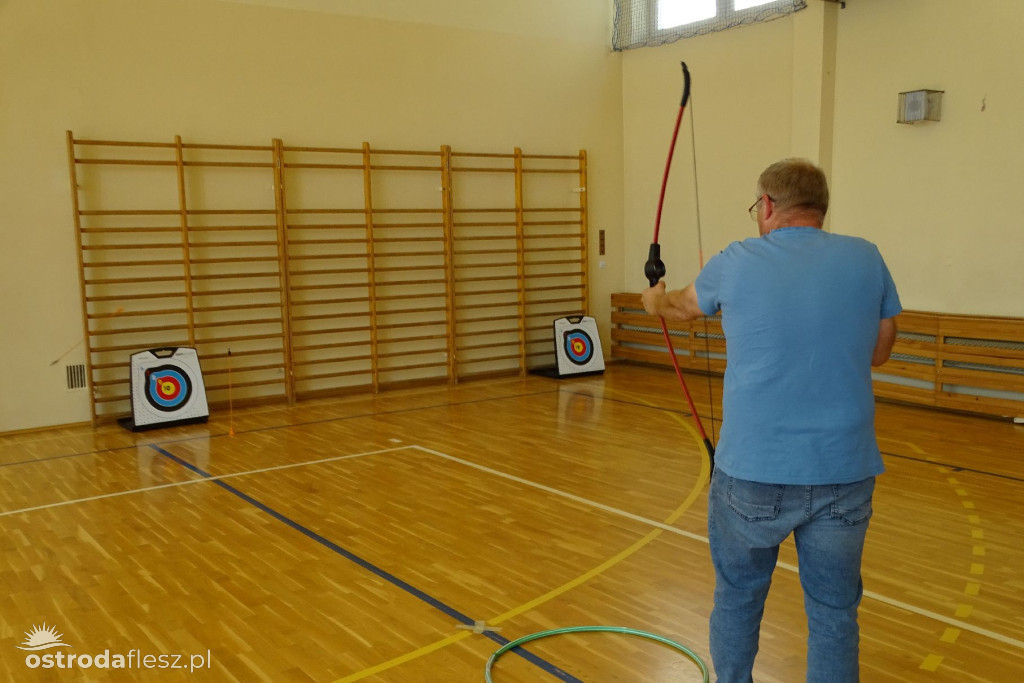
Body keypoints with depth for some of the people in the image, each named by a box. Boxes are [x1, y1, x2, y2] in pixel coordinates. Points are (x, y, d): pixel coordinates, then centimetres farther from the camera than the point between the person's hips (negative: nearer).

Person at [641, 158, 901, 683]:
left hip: (753, 471, -1)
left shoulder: (736, 263, -1)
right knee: (833, 609, 12)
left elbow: (684, 306, 20)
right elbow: (879, 350, 12)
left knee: (737, 596, 18)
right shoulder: (865, 259, 1)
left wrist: (657, 301, 41)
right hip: (843, 473, 1)